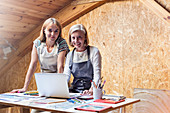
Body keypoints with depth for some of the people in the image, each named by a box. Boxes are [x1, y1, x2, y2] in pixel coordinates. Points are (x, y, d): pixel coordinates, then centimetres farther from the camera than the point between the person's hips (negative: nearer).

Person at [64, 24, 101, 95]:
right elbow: (66, 75, 6)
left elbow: (97, 75, -10)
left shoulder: (94, 51, -3)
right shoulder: (70, 55, 12)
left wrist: (91, 90, -27)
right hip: (75, 91, 4)